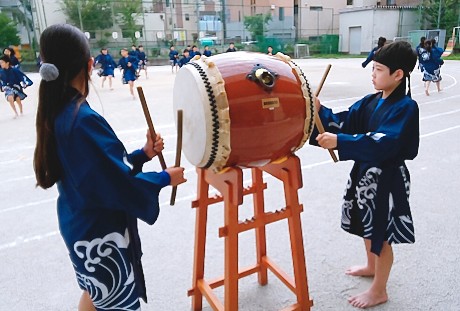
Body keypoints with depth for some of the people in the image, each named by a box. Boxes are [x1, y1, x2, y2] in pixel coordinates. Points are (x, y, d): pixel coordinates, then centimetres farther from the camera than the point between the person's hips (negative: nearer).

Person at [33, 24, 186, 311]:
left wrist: (143, 154, 2)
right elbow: (123, 186, -26)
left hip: (81, 226, 9)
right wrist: (165, 178, -11)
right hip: (101, 233, -9)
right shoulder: (84, 120, -29)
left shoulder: (56, 114, 0)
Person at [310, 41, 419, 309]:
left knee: (381, 234, 7)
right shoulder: (370, 102, 4)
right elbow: (344, 122, 1)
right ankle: (371, 266, 49)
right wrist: (320, 112, -16)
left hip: (386, 180, -8)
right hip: (364, 171, 8)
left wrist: (339, 142, -38)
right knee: (367, 225, 24)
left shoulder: (406, 108, -20)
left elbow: (381, 144, -32)